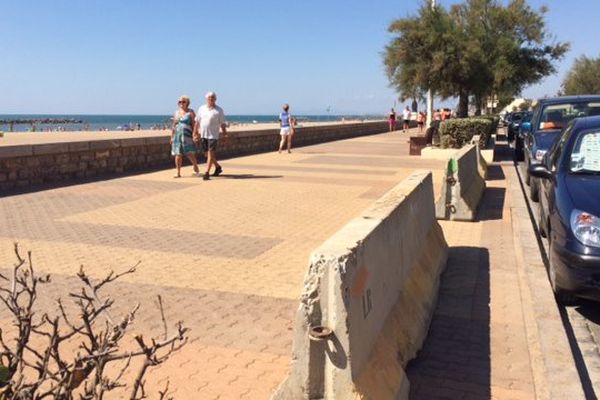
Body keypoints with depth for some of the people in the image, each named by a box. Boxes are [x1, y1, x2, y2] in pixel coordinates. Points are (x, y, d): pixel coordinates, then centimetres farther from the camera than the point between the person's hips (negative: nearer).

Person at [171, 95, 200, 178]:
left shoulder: (190, 112, 2)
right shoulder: (176, 112, 15)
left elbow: (194, 124, -2)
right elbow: (174, 126, 17)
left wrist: (194, 135, -10)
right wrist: (172, 137, 13)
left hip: (187, 136, -4)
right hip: (177, 136, 4)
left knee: (190, 154, -7)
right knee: (178, 154, 1)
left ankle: (196, 169, 16)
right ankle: (178, 173, 6)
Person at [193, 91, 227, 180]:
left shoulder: (219, 110, -1)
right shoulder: (201, 109, 8)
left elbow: (222, 124, 1)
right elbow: (197, 122, 11)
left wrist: (225, 134, -3)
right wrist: (195, 134, 7)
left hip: (213, 135, -5)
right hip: (203, 135, 5)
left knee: (210, 154, -10)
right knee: (206, 154, 13)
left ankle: (207, 173, -8)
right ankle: (218, 167, 33)